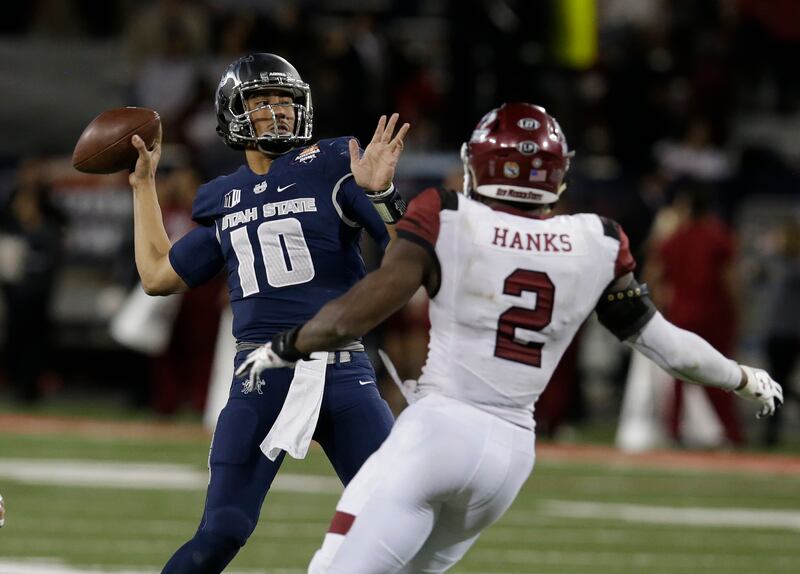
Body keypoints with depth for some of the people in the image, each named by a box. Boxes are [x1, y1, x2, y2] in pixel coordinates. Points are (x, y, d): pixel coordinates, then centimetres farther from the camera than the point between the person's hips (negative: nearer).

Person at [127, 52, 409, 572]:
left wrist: (380, 192, -22)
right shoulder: (223, 200, 13)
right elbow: (159, 275, 25)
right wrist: (144, 183, 30)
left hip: (341, 371, -2)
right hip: (261, 375, 2)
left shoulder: (333, 168, 1)